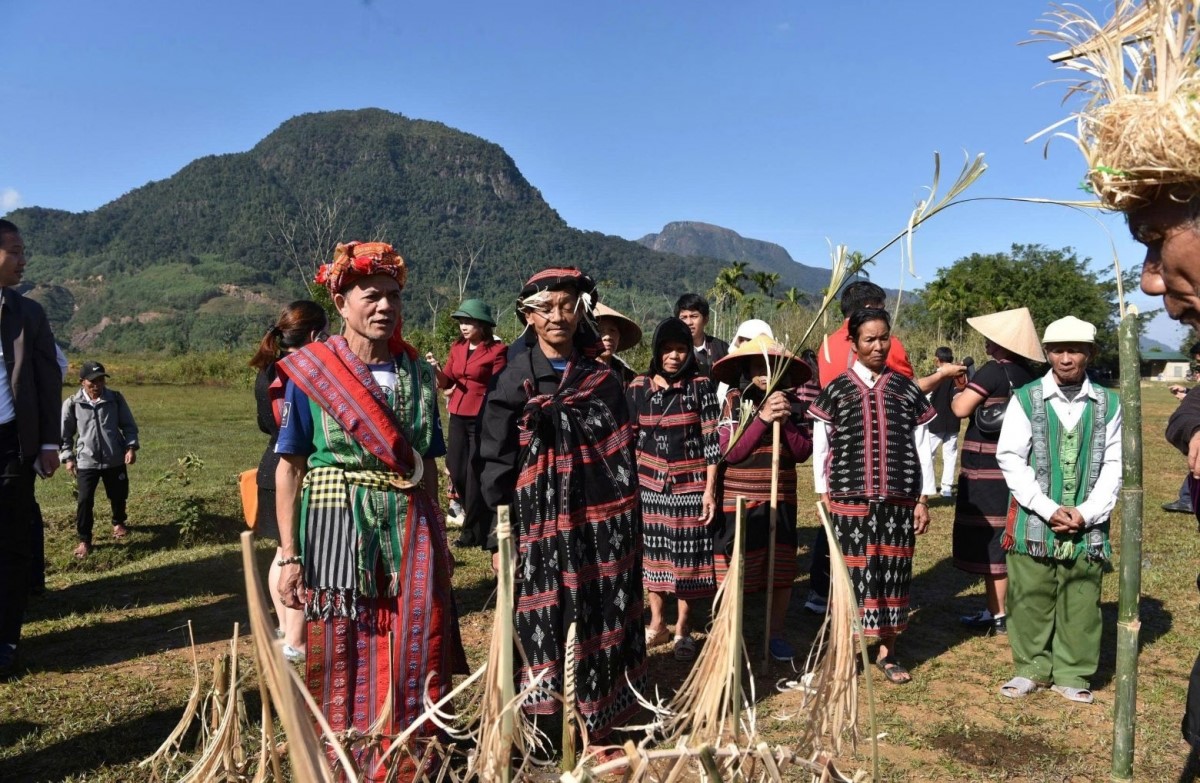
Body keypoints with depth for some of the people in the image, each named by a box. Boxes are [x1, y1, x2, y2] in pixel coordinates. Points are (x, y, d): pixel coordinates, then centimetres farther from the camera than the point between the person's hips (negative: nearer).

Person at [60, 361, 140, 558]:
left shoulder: (116, 399, -5)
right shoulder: (72, 404, -8)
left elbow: (129, 425, 2)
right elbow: (65, 434, 3)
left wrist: (131, 447, -9)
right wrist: (67, 457, -1)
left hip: (115, 460, 2)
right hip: (86, 462, -1)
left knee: (118, 496, 17)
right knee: (85, 501, -3)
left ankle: (118, 523, 46)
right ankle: (84, 540, 12)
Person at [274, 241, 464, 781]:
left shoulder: (416, 371, 6)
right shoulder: (310, 371, -3)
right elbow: (290, 468, -3)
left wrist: (439, 539, 14)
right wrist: (289, 555, -8)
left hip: (411, 533, 3)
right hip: (338, 530, -3)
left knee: (412, 660, 6)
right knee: (342, 659, 6)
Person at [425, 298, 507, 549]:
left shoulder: (497, 350, -8)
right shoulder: (457, 347, 10)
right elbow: (446, 382, 8)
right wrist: (436, 369, -11)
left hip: (483, 417, -6)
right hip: (458, 415, 6)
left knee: (475, 473, 0)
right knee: (456, 470, 9)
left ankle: (473, 532, 13)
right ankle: (478, 519, 29)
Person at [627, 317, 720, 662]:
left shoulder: (701, 386, -6)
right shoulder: (638, 387, 1)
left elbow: (712, 440, -7)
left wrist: (710, 489, -11)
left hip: (691, 485, -2)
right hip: (649, 483, 2)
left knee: (687, 555, 5)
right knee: (652, 552, 11)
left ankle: (683, 629, 21)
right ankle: (657, 624, 28)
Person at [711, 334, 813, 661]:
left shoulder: (792, 403, 3)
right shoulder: (734, 401, -6)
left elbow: (803, 452, -2)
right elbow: (730, 453, -14)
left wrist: (785, 421, -17)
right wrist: (763, 419, -20)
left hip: (781, 502, 4)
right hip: (740, 501, -3)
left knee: (782, 572, 11)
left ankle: (776, 633, 28)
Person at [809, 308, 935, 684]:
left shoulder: (906, 389, 6)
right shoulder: (836, 390, 2)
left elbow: (922, 448, 8)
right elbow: (820, 448, 4)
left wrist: (923, 500, 5)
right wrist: (824, 496, 1)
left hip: (899, 499, 2)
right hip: (849, 497, -2)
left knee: (893, 571, 7)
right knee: (853, 570, 1)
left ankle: (887, 652, 22)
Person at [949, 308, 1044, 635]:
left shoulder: (994, 370, -15)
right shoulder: (1026, 374, 7)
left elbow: (961, 409, -20)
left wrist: (957, 393, 0)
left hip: (988, 469, -8)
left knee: (989, 539, 0)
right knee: (1004, 539, 14)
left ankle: (998, 617, 7)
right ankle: (996, 609, 23)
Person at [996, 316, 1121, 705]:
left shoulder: (1108, 404, 4)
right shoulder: (1025, 399, -2)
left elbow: (1114, 465, 4)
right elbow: (1011, 459, -4)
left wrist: (1086, 512, -7)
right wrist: (1048, 509, -10)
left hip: (1087, 524, 1)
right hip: (1034, 520, -1)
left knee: (1081, 604, 8)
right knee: (1030, 600, 7)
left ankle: (1073, 674, 24)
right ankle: (1032, 668, 23)